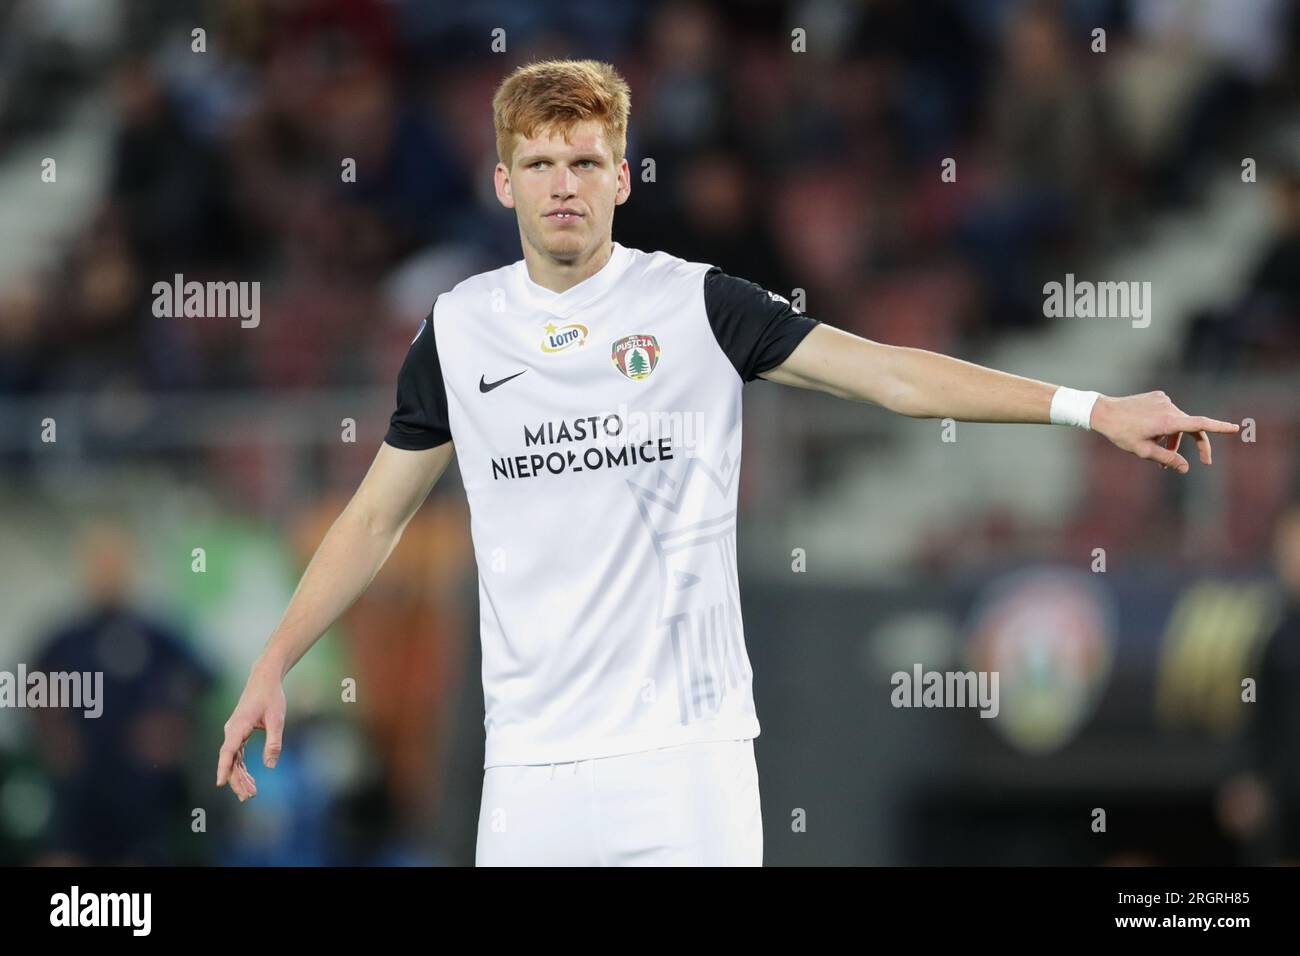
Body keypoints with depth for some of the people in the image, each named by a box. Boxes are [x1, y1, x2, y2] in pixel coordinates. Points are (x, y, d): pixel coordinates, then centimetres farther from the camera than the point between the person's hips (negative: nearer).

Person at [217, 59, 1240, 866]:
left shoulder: (696, 304, 0)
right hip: (531, 759, 2)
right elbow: (377, 515, 18)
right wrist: (273, 665, 13)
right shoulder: (460, 329, 9)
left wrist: (1093, 408, -14)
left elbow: (893, 373, -5)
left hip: (685, 744, -2)